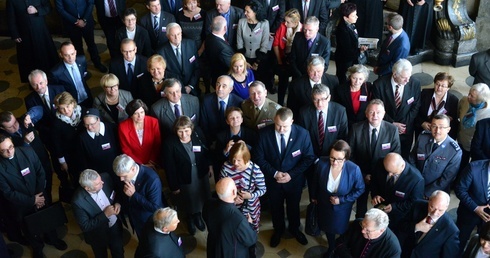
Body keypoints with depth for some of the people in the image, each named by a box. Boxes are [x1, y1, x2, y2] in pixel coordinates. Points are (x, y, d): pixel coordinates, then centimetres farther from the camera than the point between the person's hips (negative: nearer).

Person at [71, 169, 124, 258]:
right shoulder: (78, 201, -34)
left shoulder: (105, 177, -24)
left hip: (115, 225, 3)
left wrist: (118, 203, -20)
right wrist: (105, 215, -31)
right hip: (98, 236, -3)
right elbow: (85, 227, -25)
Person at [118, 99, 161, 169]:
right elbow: (126, 150, -1)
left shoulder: (153, 122, -5)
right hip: (134, 165, 0)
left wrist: (153, 162, -9)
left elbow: (157, 145, 2)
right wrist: (141, 165, -8)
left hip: (152, 164, 0)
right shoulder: (123, 126, -7)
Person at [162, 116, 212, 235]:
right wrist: (174, 186, -12)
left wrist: (210, 165, 5)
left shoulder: (198, 133, -19)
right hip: (184, 179, -3)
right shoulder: (169, 143, -28)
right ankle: (190, 218, 54)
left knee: (201, 198, 26)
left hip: (201, 174, 3)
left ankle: (198, 215, 58)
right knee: (188, 202, 21)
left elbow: (206, 150, 0)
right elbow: (169, 168, -19)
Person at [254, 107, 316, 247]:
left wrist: (291, 174, -20)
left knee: (293, 206, 24)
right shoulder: (264, 134, -21)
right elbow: (259, 158, -11)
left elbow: (309, 158, -13)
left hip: (294, 179, 0)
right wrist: (274, 173, -20)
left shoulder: (302, 133, -22)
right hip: (273, 179, 0)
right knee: (276, 206, 23)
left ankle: (294, 229, 52)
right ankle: (278, 229, 51)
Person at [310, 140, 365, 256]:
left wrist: (342, 200, -22)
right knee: (328, 226, 27)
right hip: (324, 204, 2)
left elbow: (360, 189, -15)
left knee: (341, 229, 23)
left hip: (342, 207, -2)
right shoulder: (322, 163, -28)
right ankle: (331, 247, 56)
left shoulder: (354, 169, -34)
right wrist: (313, 196, 9)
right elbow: (315, 181, -7)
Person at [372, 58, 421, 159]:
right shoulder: (379, 84, -17)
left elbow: (415, 107, -3)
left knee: (403, 158, 15)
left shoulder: (415, 84, -12)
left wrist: (404, 125, -11)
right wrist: (392, 123, -15)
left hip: (406, 129, 1)